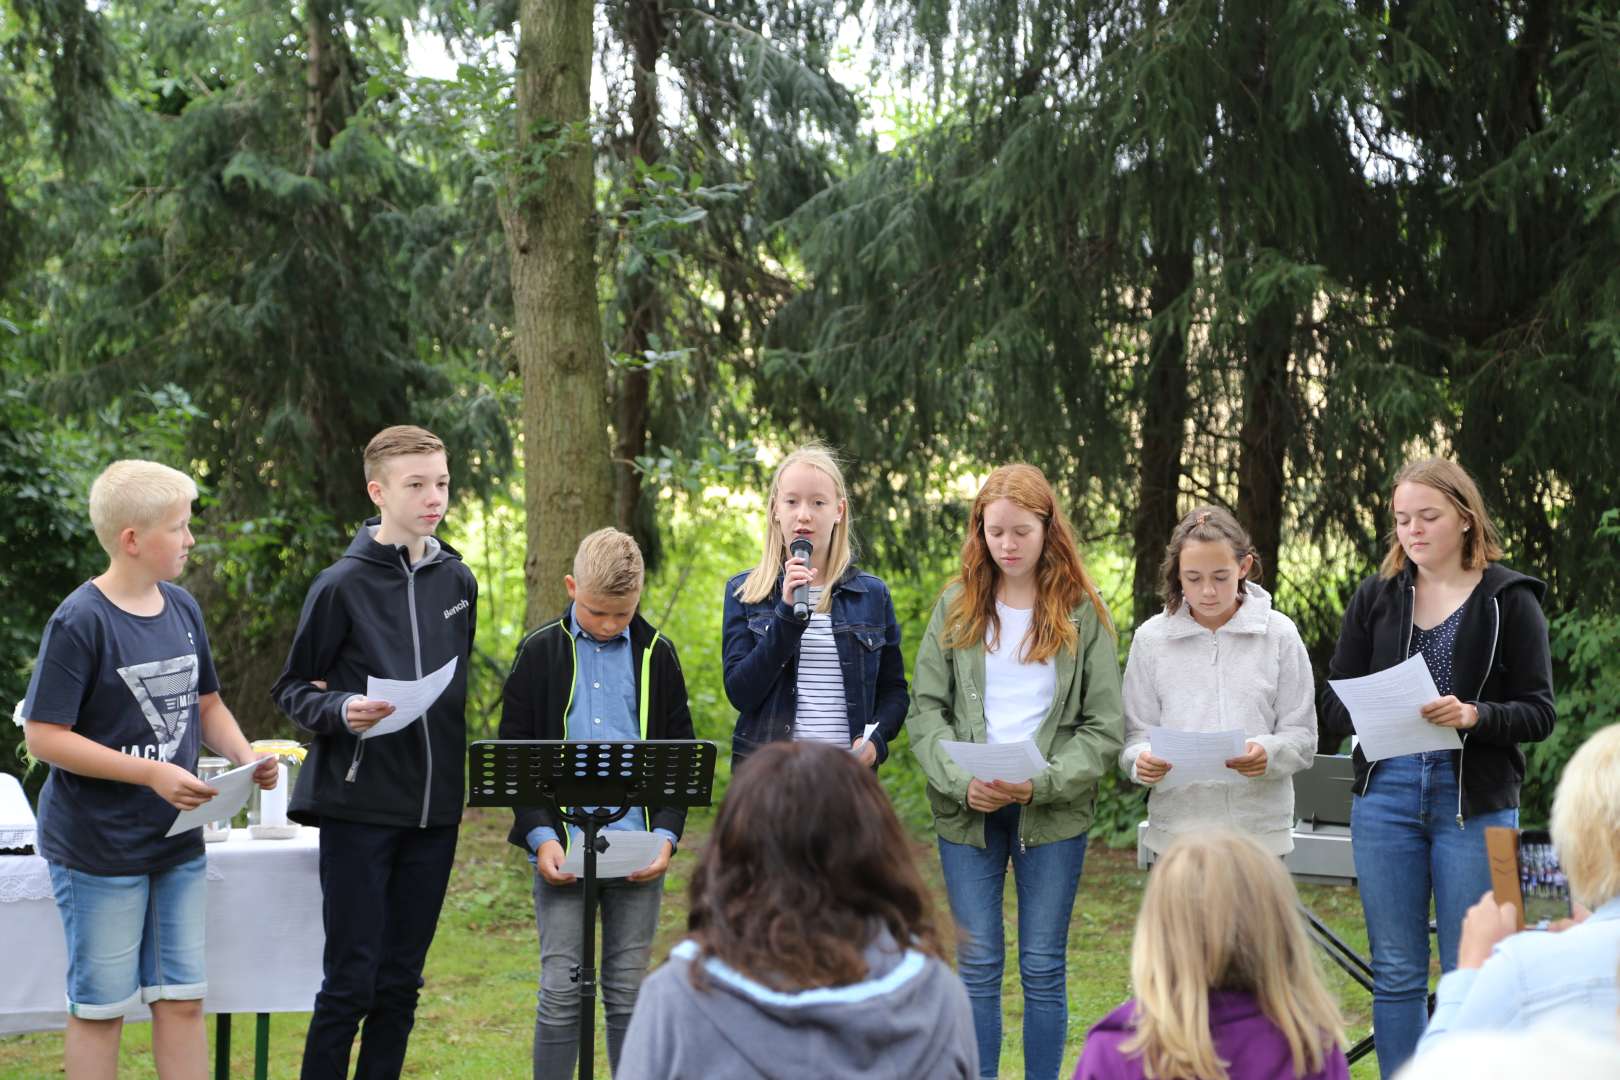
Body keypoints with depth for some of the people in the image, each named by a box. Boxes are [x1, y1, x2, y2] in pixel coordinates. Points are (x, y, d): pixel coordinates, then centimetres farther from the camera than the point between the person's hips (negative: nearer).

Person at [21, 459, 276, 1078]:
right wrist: (152, 773, -22)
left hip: (179, 842, 6)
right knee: (100, 1008, 5)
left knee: (182, 999, 10)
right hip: (98, 850, -6)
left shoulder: (182, 609, 6)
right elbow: (44, 737, -17)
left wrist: (246, 757, -2)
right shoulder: (80, 621, -15)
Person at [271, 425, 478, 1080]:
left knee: (400, 982, 10)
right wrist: (341, 711, -21)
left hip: (434, 808, 5)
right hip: (358, 805, -5)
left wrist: (462, 773, 13)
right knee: (350, 983, -3)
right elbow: (292, 690, -1)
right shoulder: (343, 585, -6)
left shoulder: (457, 580, 10)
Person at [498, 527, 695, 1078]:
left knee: (628, 992, 7)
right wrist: (539, 836, -10)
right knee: (560, 991, -2)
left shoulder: (657, 655, 7)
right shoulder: (539, 652, 2)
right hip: (562, 847, -1)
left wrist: (666, 834, -5)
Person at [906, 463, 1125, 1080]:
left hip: (1053, 814, -1)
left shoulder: (1082, 613, 0)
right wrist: (961, 781, -14)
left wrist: (1042, 784, -16)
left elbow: (1104, 728, -2)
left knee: (1043, 969, 4)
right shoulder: (956, 606, 5)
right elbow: (925, 710, 2)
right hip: (967, 813, 1)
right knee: (977, 968, 3)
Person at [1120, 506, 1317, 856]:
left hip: (1259, 828, -1)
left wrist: (1269, 752, -19)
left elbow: (1302, 736, 2)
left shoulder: (1279, 634, 3)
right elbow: (1137, 733, 6)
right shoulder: (1151, 637, 5)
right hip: (1176, 825, 1)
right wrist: (1142, 760, -17)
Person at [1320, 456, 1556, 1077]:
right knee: (1395, 972, 7)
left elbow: (1539, 713, -3)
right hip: (1387, 796, 3)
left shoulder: (1510, 601, 1)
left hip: (1475, 802, -3)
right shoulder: (1376, 598, 9)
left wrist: (1474, 716, -22)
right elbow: (1332, 703, 7)